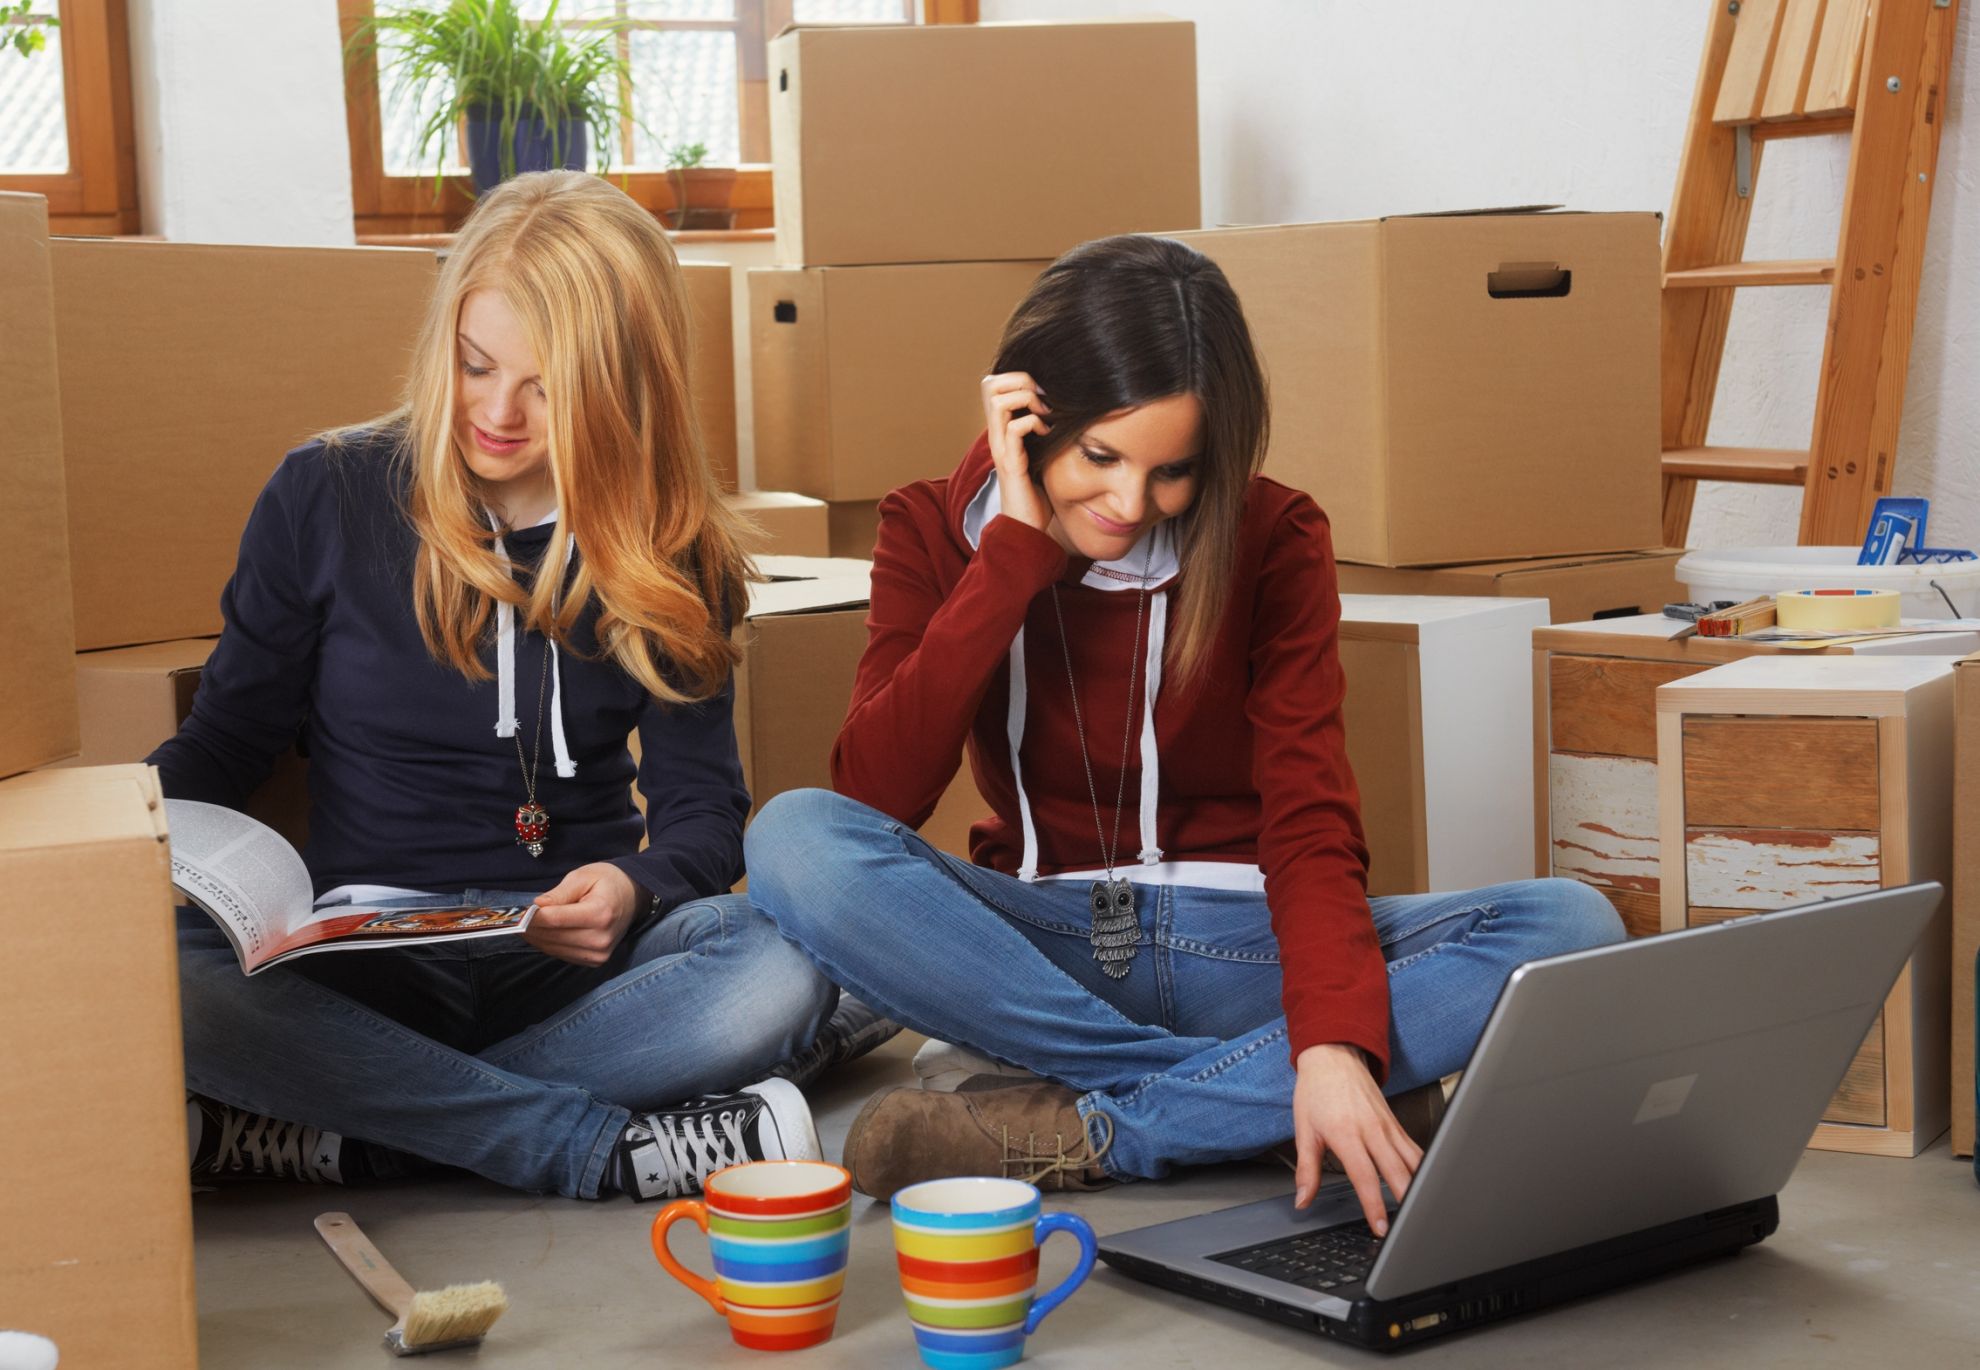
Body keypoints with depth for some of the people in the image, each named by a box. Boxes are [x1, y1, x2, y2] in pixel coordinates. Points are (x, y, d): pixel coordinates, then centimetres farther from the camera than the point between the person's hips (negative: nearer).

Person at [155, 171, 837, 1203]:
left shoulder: (671, 553, 5)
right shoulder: (325, 497, 3)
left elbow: (700, 802, 3)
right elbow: (226, 739, 8)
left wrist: (636, 886, -21)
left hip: (573, 962, 1)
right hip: (365, 959, 0)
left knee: (785, 969, -32)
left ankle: (328, 1133, -27)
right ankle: (607, 1147, -28)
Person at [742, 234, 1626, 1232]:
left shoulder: (1273, 542, -5)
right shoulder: (936, 533, -3)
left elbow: (1310, 820, -15)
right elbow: (873, 796, -17)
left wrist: (1333, 1041, -34)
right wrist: (1017, 550, -20)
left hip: (1239, 949, 1)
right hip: (1039, 951, 0)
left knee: (1572, 926, -25)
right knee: (795, 838, -29)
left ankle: (1082, 1131, -29)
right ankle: (1244, 1103, -27)